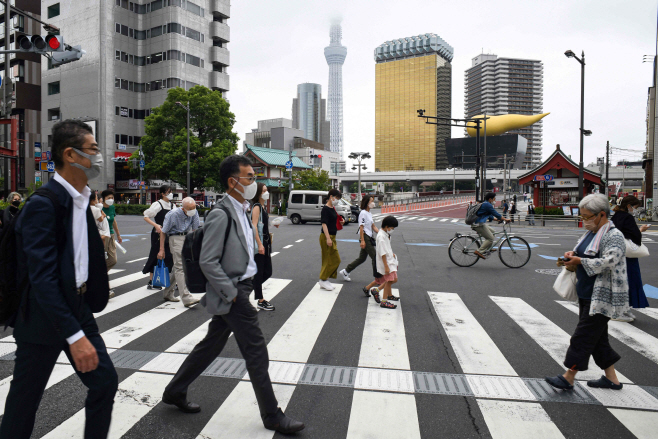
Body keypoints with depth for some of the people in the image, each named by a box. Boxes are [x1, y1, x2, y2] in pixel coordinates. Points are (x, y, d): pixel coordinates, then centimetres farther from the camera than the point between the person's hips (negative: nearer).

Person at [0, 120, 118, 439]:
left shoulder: (82, 199, 5)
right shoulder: (42, 204, -20)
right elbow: (42, 277, -26)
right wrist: (75, 336, -28)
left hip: (78, 307, 7)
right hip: (42, 316, -7)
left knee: (105, 381, 9)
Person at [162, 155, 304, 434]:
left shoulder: (241, 211, 10)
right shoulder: (221, 215, -19)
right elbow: (207, 262, -21)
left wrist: (244, 285, 14)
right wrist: (232, 294, -18)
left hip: (239, 290, 9)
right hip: (232, 294, -9)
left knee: (211, 346, 21)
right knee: (257, 354, 0)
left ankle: (174, 392, 39)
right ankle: (272, 416, 16)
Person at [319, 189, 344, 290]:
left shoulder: (332, 209, 13)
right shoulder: (325, 209, -14)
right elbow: (324, 224, -21)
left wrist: (340, 222, 6)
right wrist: (328, 238, -27)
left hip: (332, 237, 9)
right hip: (326, 237, -9)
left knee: (328, 260, 13)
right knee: (335, 260, -5)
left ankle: (324, 280, 21)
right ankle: (323, 280, 3)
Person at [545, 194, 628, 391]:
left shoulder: (614, 236, -14)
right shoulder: (591, 233, 13)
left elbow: (608, 262, -25)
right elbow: (583, 255, 23)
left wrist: (580, 261, -23)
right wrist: (573, 254, 3)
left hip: (602, 297, -9)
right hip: (587, 294, 9)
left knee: (584, 335, -5)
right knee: (598, 336, 15)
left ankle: (568, 377, 2)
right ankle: (611, 378, 28)